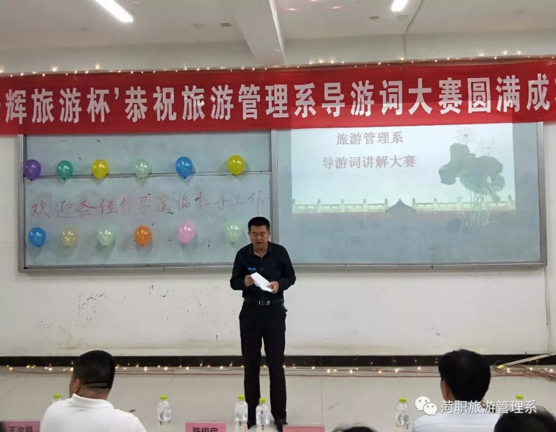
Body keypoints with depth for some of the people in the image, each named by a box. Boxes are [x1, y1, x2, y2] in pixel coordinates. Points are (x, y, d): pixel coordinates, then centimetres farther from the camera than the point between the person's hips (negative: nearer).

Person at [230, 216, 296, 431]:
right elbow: (234, 282, 1)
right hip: (250, 312, 1)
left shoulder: (279, 252, -7)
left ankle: (279, 414, 9)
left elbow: (291, 277, 4)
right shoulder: (243, 254, -5)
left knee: (276, 364, 1)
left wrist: (280, 284, -17)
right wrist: (244, 282, -21)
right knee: (251, 364, 7)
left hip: (274, 311, -1)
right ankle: (251, 413, 18)